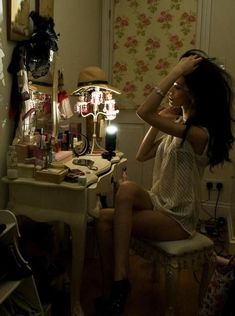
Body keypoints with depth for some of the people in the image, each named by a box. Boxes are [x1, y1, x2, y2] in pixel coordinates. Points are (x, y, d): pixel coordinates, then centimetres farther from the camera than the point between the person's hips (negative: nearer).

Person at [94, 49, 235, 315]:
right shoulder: (177, 123, 7)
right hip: (159, 203, 7)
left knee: (114, 210, -24)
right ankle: (111, 292, -9)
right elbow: (142, 156, 11)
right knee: (104, 217, -18)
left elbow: (143, 112, -31)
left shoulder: (199, 133, -21)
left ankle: (120, 281, -11)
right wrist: (160, 123, 3)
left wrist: (176, 71, -27)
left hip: (178, 218, -7)